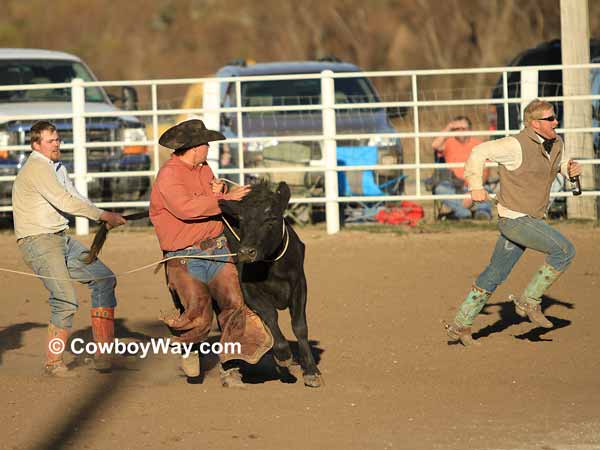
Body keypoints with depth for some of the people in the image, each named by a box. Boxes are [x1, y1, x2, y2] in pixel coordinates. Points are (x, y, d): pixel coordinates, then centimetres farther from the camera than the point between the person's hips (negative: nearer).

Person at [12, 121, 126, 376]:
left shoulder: (57, 168, 16)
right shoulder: (37, 168, -15)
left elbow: (74, 198, 13)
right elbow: (64, 202, -23)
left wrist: (105, 218, -4)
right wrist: (103, 216, -20)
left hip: (61, 238, 10)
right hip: (38, 241, -10)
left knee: (104, 279, 5)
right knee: (65, 300, -18)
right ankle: (53, 363, -7)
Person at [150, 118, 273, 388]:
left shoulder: (204, 170, 16)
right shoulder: (169, 175, -10)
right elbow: (185, 207, -26)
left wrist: (219, 193, 1)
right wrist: (225, 199, -22)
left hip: (217, 251, 6)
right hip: (185, 259, -6)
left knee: (234, 304, -12)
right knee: (198, 316, -16)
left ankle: (230, 370, -8)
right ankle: (189, 347, 18)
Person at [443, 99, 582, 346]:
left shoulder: (555, 143, 5)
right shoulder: (517, 145, -20)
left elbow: (557, 164, 25)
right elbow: (480, 152, -16)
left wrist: (570, 168, 2)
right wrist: (476, 186, -23)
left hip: (532, 219, 9)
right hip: (514, 219, -9)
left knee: (495, 274, 15)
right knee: (564, 250, -17)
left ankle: (460, 324, 24)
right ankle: (529, 301, -5)